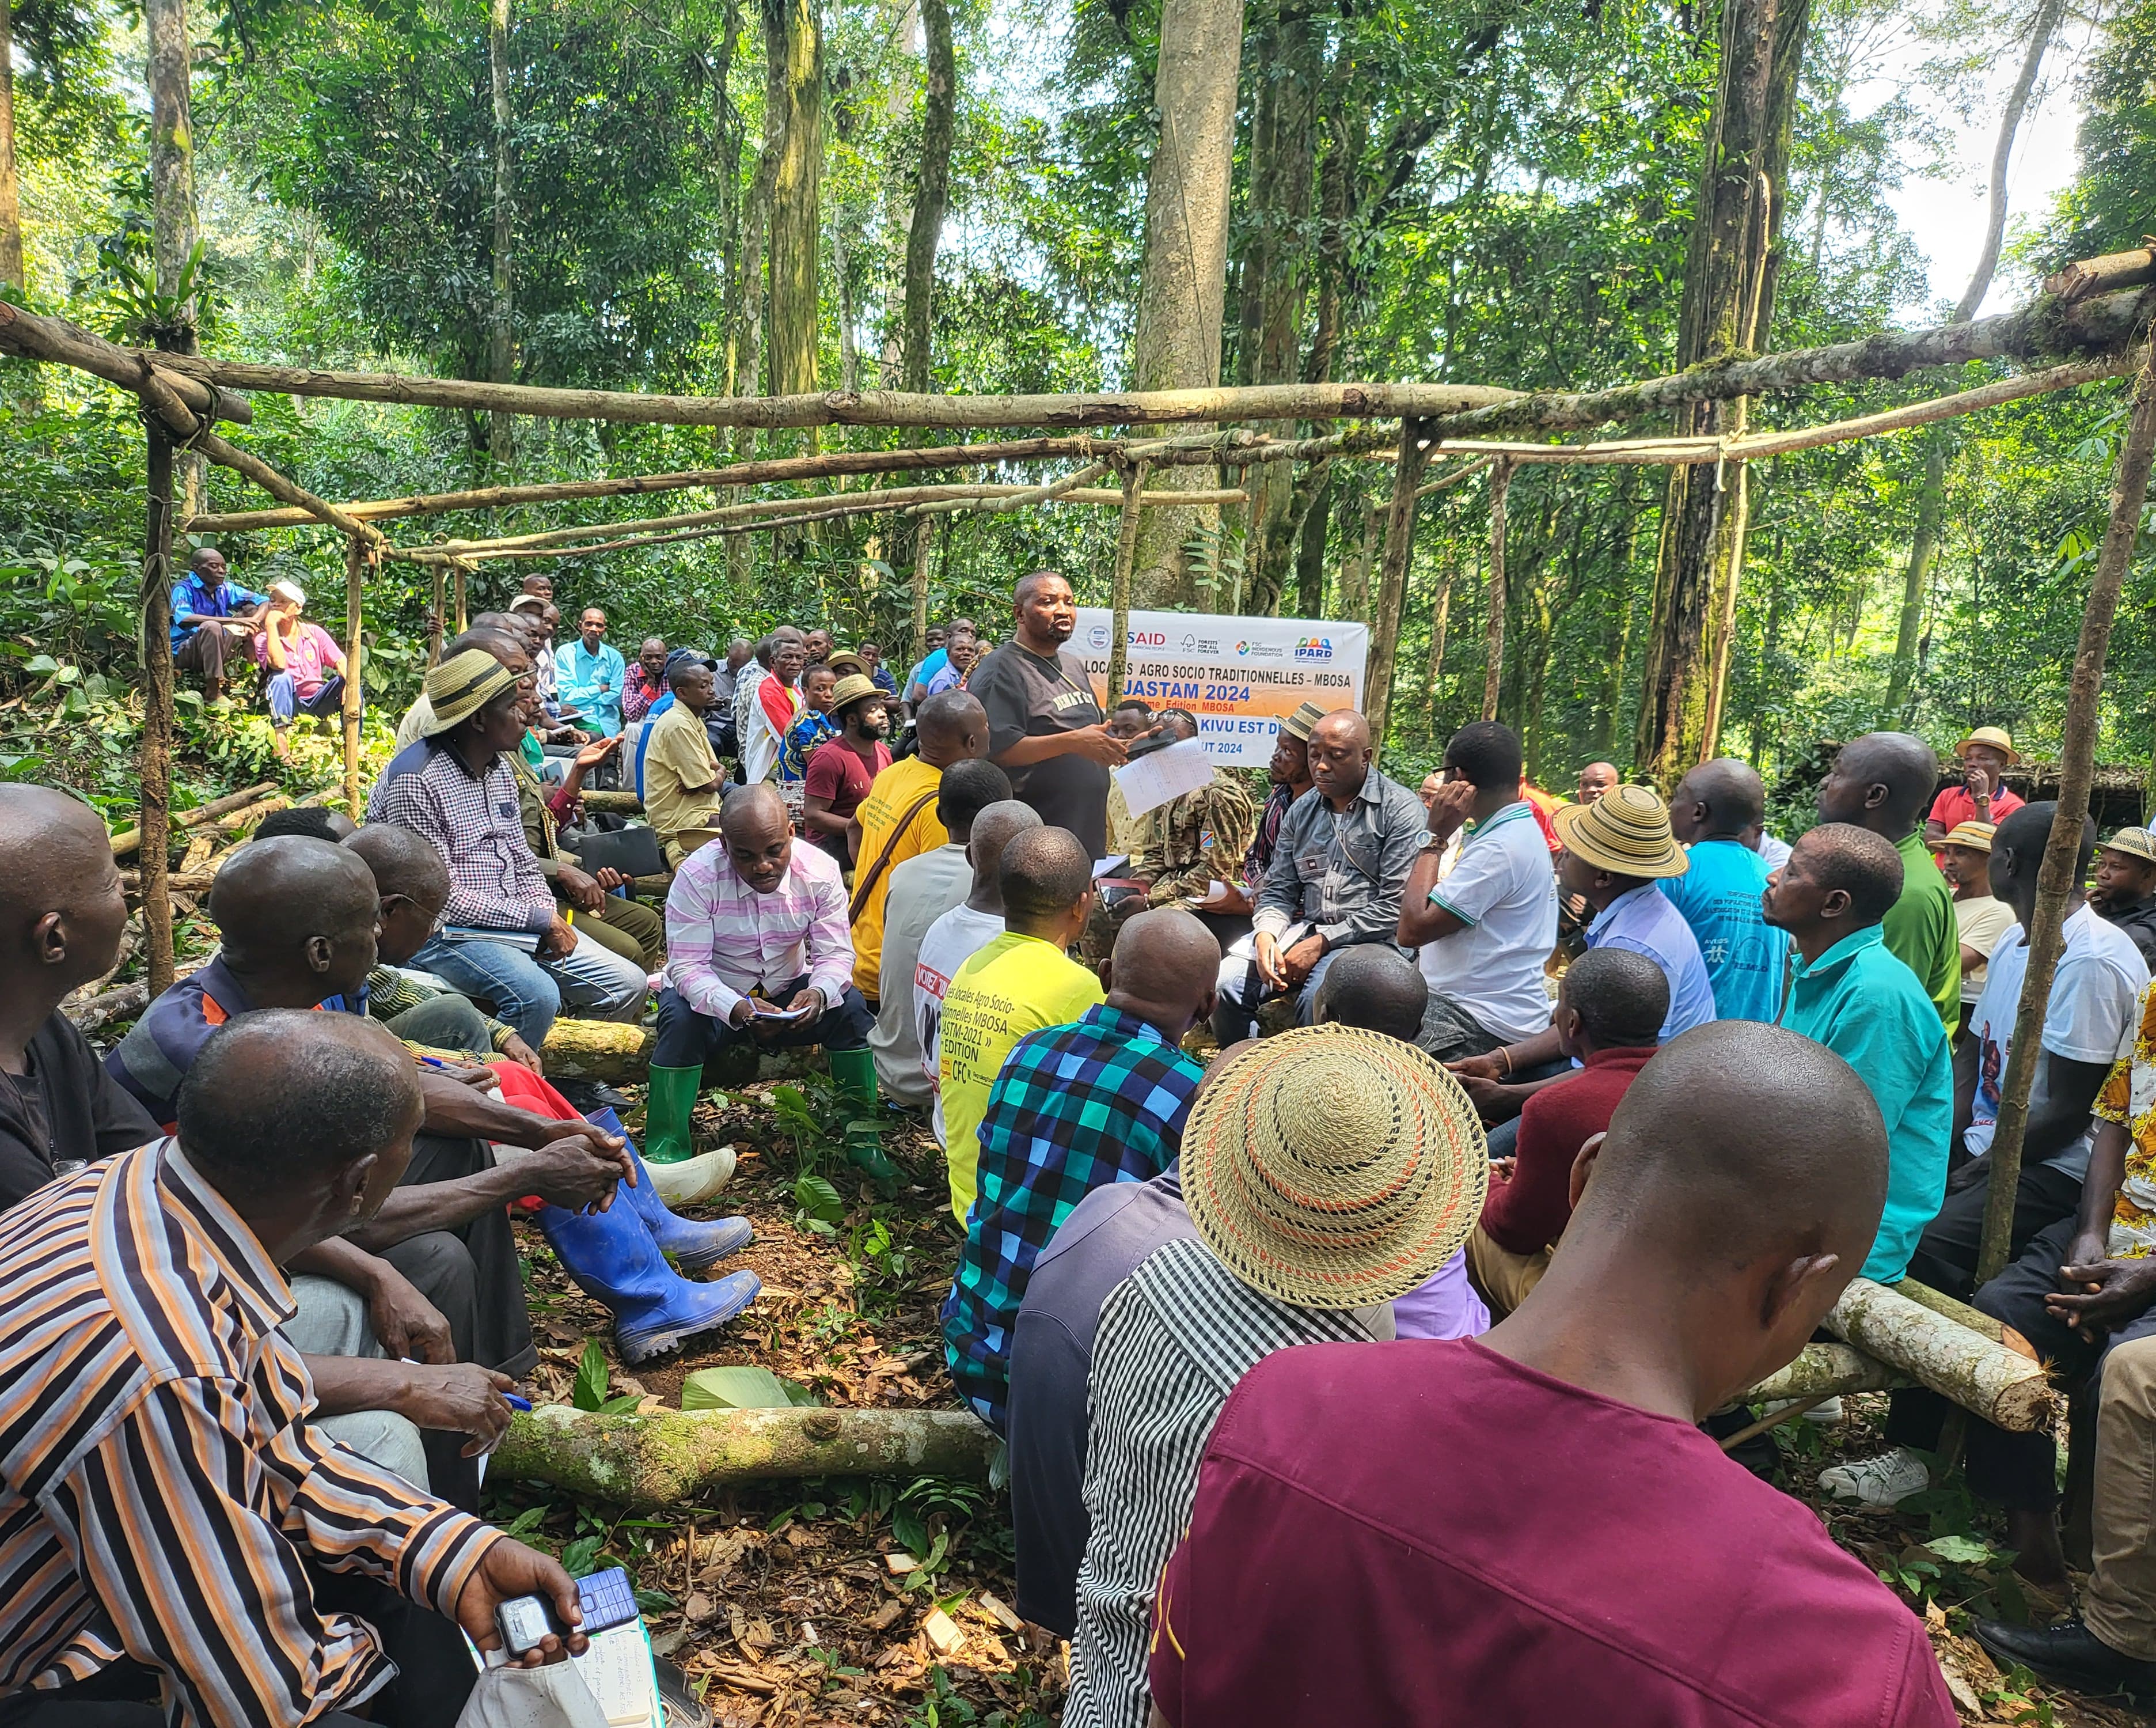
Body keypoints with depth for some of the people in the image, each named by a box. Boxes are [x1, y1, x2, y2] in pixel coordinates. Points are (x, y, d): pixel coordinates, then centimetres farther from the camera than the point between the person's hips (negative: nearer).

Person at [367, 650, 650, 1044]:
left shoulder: (499, 770, 11)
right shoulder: (415, 780, -16)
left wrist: (549, 915, -4)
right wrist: (536, 918, -17)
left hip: (516, 922, 8)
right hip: (447, 930, -8)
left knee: (628, 983, -2)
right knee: (536, 994, -34)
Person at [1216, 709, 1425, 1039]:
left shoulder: (1402, 810, -5)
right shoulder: (1301, 811, 14)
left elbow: (1395, 906, -11)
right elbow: (1279, 890, 15)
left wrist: (1321, 943, -14)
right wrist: (1266, 936, -8)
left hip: (1371, 937, -5)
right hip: (1304, 926, 5)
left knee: (1316, 998, -35)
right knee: (1225, 983, -17)